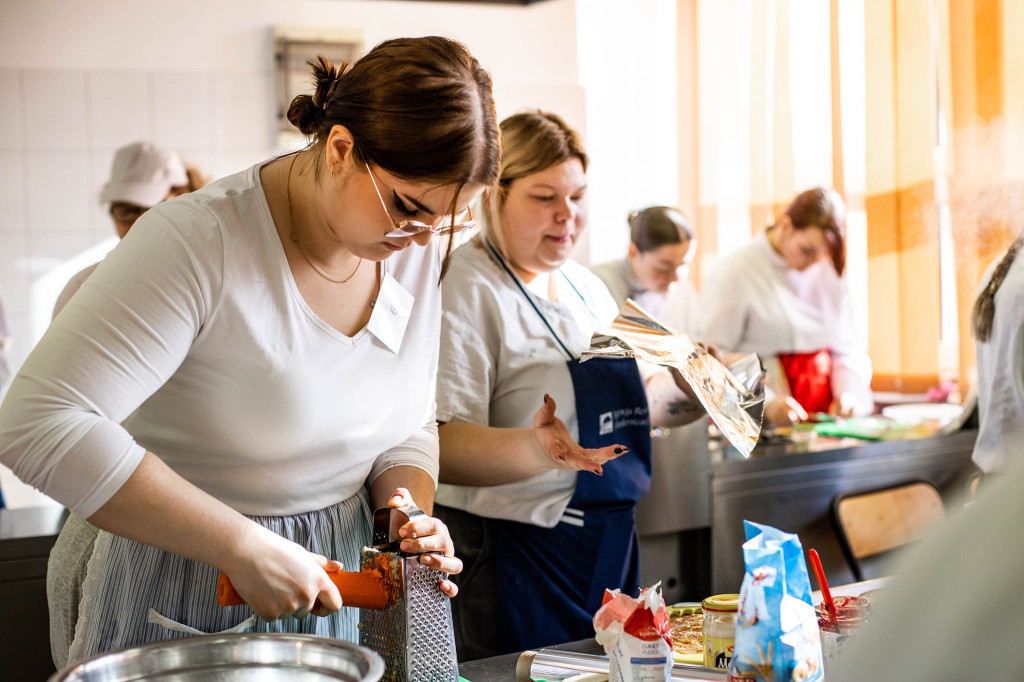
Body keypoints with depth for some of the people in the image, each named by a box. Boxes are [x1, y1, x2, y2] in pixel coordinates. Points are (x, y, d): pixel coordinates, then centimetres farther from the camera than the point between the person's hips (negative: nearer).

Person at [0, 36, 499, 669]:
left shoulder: (423, 258, -4)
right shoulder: (200, 242, -23)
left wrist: (412, 515, -13)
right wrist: (246, 546, -29)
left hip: (332, 588, 6)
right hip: (188, 606, -5)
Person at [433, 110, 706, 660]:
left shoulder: (586, 287, 12)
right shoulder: (466, 290, -13)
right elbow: (440, 447, -23)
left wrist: (687, 393, 8)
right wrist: (536, 450, -38)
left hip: (609, 548, 8)